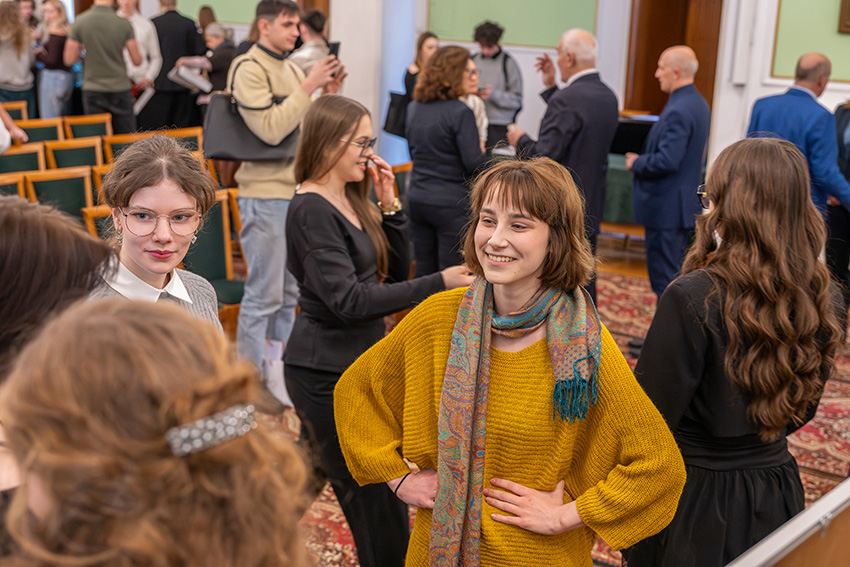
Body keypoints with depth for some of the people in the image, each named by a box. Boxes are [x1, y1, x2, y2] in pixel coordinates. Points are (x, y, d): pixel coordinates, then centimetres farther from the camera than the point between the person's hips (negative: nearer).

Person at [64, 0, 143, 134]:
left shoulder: (79, 22, -6)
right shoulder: (124, 24, -7)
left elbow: (69, 60, -4)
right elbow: (137, 60, -3)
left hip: (93, 89, 1)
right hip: (120, 88, 0)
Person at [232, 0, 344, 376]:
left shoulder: (292, 70, 14)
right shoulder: (248, 69, -9)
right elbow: (270, 130, -20)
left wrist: (328, 94, 2)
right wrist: (309, 87, -18)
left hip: (297, 190, 8)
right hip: (265, 194, -8)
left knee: (289, 291, 14)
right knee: (264, 294, -4)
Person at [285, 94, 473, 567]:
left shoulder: (352, 200, 10)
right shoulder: (312, 211, -17)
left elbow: (396, 272, 10)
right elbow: (348, 299, -25)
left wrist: (390, 205, -2)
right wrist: (439, 284, -27)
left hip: (354, 363, 9)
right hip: (327, 372, -9)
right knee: (380, 504, -1)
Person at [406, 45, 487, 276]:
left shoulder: (414, 108, 7)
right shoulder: (460, 112, -14)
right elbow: (474, 163, -16)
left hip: (417, 198, 7)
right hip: (452, 203, -7)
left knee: (423, 272, 13)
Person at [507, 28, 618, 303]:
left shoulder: (567, 99, -21)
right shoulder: (608, 97, 6)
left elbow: (544, 156, -23)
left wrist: (520, 140, -3)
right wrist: (551, 88, 18)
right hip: (591, 205, 8)